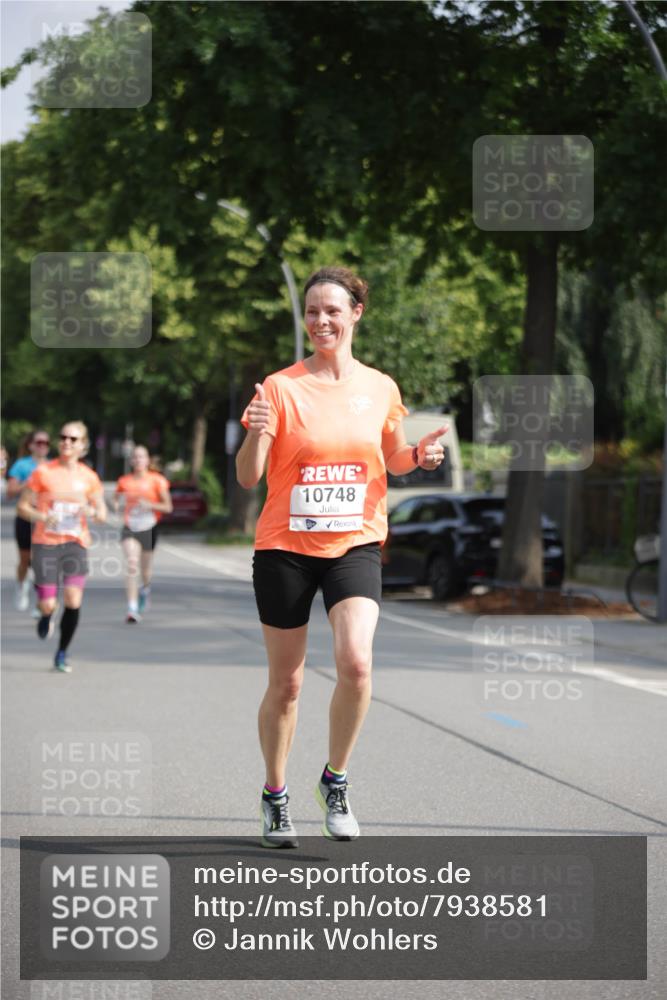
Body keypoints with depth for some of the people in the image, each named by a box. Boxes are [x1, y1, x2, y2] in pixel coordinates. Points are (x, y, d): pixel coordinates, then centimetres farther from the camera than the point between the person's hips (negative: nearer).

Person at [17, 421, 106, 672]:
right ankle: (46, 617, 33)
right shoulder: (43, 472, -3)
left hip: (75, 543, 2)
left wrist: (93, 511, -12)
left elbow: (102, 515, 11)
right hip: (45, 543, -2)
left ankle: (62, 654, 6)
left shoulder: (89, 477, 4)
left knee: (73, 601, -14)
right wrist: (42, 517, -19)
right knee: (49, 605, -8)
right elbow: (23, 506, 0)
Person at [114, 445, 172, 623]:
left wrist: (149, 505, -18)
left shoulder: (156, 480, -3)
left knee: (145, 568, 12)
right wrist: (115, 504, -1)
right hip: (130, 528, 0)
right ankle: (132, 609, -21)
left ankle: (145, 589, 50)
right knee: (131, 566, -18)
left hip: (149, 528, 0)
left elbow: (168, 507, -3)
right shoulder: (124, 481, 3)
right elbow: (117, 497, 22)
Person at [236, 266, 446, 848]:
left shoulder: (380, 388, 4)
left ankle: (336, 779, 2)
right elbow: (248, 478, -8)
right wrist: (257, 434, -28)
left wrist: (418, 456, -2)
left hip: (355, 544, 1)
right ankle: (276, 796, 25)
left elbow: (391, 459, 20)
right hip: (285, 547, -1)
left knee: (356, 661, -20)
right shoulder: (281, 387, -5)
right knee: (285, 682, 5)